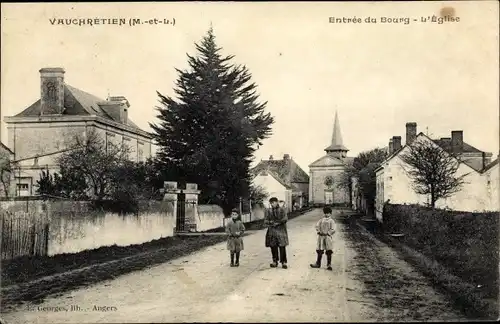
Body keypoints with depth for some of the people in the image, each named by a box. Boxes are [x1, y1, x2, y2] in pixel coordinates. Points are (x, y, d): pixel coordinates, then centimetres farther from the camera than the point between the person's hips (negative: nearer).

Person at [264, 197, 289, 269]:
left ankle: (283, 262, 0)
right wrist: (271, 223, -14)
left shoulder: (282, 210, 2)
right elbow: (265, 221, 4)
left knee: (282, 247, -5)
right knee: (273, 247, 5)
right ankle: (275, 261, 17)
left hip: (281, 231, -3)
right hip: (272, 231, 3)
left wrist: (277, 222, -15)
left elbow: (285, 219, -9)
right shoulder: (268, 211, 9)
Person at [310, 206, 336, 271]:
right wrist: (319, 232, -9)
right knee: (319, 251, 9)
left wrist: (327, 233, -14)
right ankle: (318, 263, 19)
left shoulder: (331, 221, 1)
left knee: (329, 252, -3)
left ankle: (329, 264, 3)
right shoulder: (321, 220, 12)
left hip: (328, 237, -3)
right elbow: (317, 226, 5)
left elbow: (333, 230, -7)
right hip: (321, 237, 4)